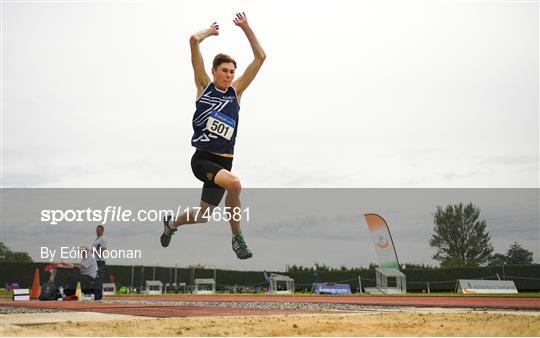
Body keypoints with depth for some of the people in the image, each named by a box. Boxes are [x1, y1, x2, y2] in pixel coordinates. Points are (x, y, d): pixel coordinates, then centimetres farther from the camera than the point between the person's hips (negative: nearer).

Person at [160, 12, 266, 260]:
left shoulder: (236, 90, 9)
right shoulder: (204, 85, 2)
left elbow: (260, 57, 7)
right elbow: (194, 40, -4)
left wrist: (245, 28, 6)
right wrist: (210, 31, 12)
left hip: (224, 161, 4)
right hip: (202, 158, -4)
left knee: (203, 216, 12)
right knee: (234, 183, -32)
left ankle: (172, 222, 45)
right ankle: (237, 238, -14)